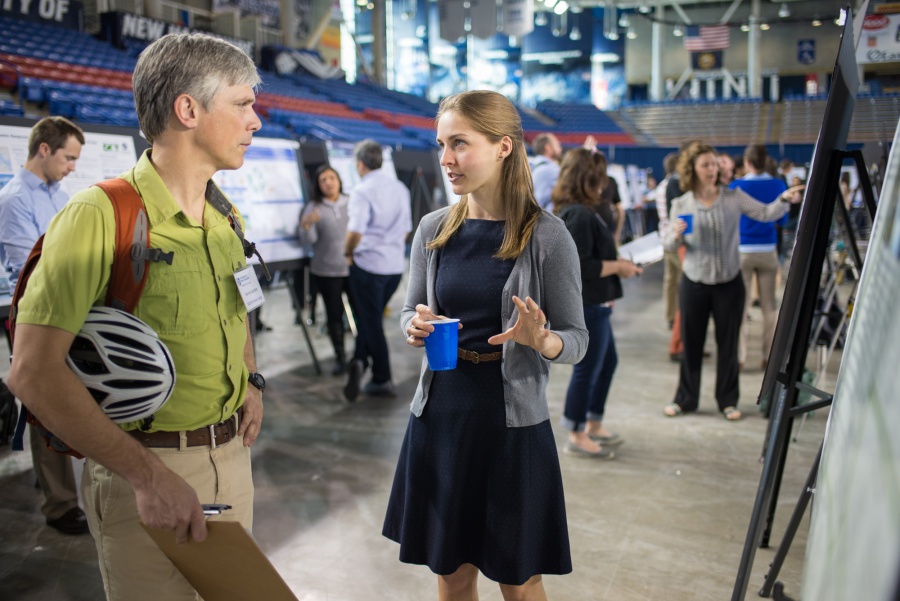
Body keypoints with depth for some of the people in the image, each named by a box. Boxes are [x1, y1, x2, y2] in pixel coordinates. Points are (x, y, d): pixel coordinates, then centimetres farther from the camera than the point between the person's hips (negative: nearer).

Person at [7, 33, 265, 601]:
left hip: (232, 453, 7)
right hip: (144, 468, -7)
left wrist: (252, 381, 7)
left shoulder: (224, 215, 6)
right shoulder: (101, 214, -19)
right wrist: (148, 475, -27)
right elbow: (33, 371, -24)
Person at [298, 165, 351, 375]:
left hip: (354, 268, 1)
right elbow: (307, 239, -6)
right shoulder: (314, 207, 2)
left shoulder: (351, 203, 7)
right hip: (327, 271, -1)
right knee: (334, 315, 4)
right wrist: (306, 225, -25)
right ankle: (340, 358, 18)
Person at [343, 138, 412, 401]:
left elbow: (355, 231, -22)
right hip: (396, 264, 6)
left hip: (369, 264, -6)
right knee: (373, 317, 19)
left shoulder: (362, 190, -14)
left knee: (370, 321, 5)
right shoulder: (400, 188, 8)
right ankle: (360, 361, 11)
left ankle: (382, 380, 9)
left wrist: (348, 252, -4)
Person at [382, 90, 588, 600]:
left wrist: (539, 339, -26)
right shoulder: (434, 229, 2)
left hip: (513, 422, -3)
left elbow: (577, 340, -5)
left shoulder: (546, 236, -9)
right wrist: (415, 327, -10)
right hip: (439, 414, 4)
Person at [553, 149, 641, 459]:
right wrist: (618, 267, -14)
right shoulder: (579, 215, -20)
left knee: (608, 362, 20)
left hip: (593, 305, 11)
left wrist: (616, 262, 8)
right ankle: (577, 437, 14)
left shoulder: (574, 211, 11)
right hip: (586, 306, -11)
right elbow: (582, 267, -25)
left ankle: (593, 425, 33)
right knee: (587, 368, 1)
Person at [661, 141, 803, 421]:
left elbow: (764, 213, -7)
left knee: (728, 343, 8)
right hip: (694, 282, 0)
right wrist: (675, 235, -20)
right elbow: (669, 244, 2)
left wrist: (784, 200, -25)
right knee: (691, 342, 9)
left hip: (729, 282, 0)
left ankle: (728, 400, 23)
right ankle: (685, 399, 24)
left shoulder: (734, 197, -1)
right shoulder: (682, 204, -1)